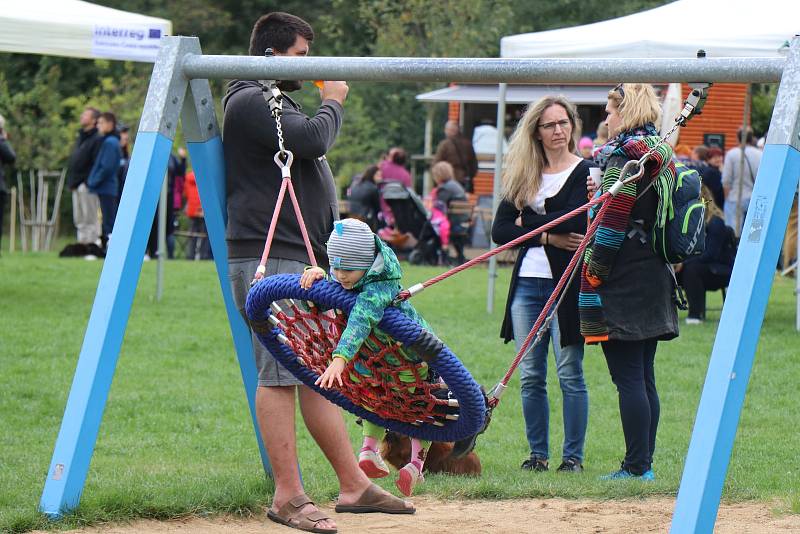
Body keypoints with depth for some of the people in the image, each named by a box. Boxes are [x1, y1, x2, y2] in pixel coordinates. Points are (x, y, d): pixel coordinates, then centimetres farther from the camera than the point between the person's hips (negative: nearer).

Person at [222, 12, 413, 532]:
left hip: (305, 259, 11)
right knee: (280, 374, -9)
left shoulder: (280, 104, 24)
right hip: (268, 260, -11)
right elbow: (312, 139, -22)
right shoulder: (249, 103, -10)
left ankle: (354, 484, 16)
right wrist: (333, 104, -3)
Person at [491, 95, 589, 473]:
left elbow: (577, 222, -16)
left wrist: (528, 221, -5)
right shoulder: (523, 176, 14)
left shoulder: (585, 172, -1)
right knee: (530, 377, 5)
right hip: (527, 283, 5)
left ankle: (573, 456, 2)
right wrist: (548, 236, -7)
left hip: (567, 284, -5)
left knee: (569, 375, -4)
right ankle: (538, 454, 13)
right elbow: (499, 231, 5)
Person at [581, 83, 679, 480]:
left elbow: (613, 221, -17)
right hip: (655, 276, 9)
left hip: (623, 282, -9)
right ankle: (644, 463, 14)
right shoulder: (661, 154, 14)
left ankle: (637, 467, -8)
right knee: (644, 377, 12)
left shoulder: (623, 153, -13)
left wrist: (594, 269, -11)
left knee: (627, 377, -7)